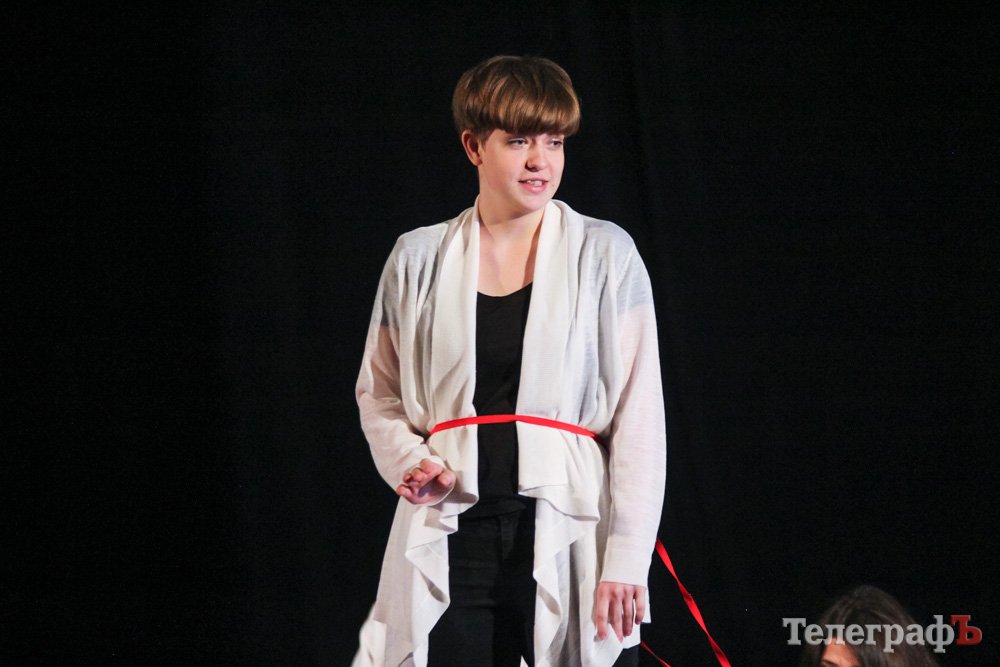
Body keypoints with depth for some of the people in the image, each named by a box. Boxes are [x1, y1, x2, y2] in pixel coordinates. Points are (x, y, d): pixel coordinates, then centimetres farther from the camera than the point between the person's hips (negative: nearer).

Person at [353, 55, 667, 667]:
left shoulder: (605, 255, 3)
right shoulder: (419, 259, 9)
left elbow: (639, 416, -1)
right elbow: (378, 395, 19)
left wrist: (626, 560, -8)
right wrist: (410, 463, -2)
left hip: (569, 542, -1)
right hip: (451, 544, 1)